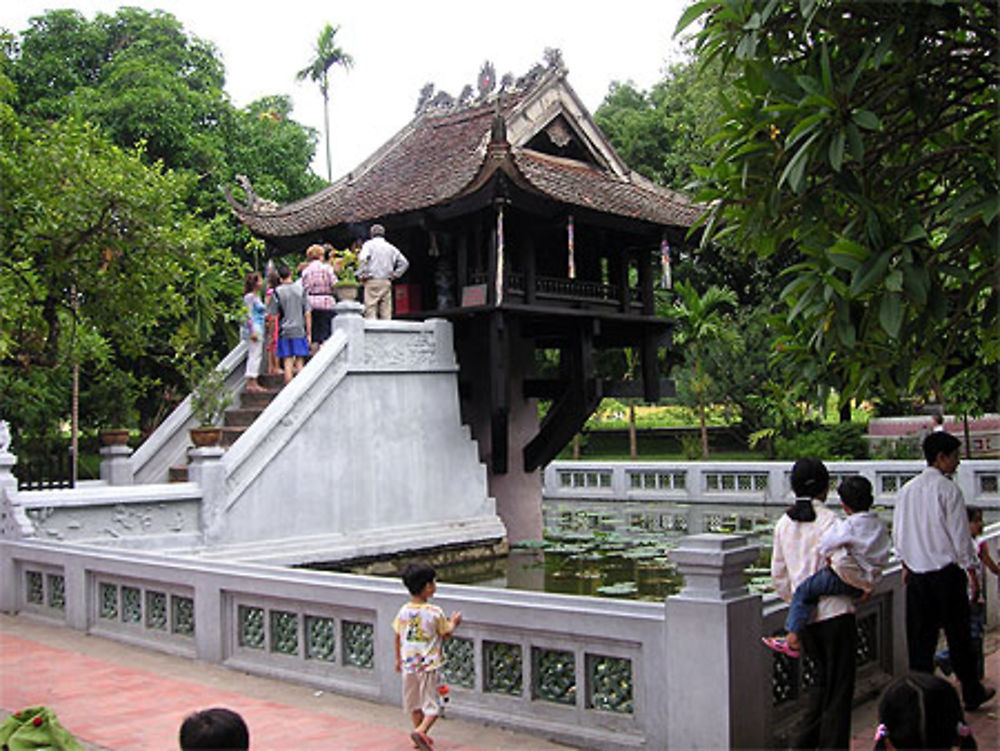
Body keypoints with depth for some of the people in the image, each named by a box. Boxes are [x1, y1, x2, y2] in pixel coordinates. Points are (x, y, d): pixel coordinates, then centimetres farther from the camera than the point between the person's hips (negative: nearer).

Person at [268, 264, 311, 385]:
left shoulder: (277, 292, -4)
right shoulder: (300, 289, 0)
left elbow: (272, 314, -3)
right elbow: (307, 313, 0)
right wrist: (309, 333, 5)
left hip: (285, 331, -1)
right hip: (300, 331, 1)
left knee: (287, 363, 1)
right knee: (299, 363, 8)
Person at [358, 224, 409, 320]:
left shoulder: (369, 244, 2)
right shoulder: (391, 247, 15)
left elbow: (362, 259, -16)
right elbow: (404, 263, 14)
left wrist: (361, 275, -8)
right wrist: (395, 274, 15)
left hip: (372, 281, -4)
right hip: (387, 283, 4)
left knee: (370, 309, -7)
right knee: (386, 311, 3)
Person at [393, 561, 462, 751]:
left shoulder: (403, 611, -3)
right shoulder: (435, 613, -15)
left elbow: (398, 637, 6)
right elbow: (446, 634, -3)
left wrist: (398, 659, 20)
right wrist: (453, 622, 16)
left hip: (409, 664, 5)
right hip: (429, 664, -5)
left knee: (414, 702, 19)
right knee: (432, 704, 3)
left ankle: (419, 734, 26)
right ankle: (421, 730, -16)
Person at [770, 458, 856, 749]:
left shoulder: (783, 523, 5)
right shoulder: (829, 520, -12)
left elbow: (778, 575, 10)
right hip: (834, 612, -6)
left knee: (821, 676, 22)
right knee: (839, 685, 5)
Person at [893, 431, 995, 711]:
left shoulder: (907, 490, 6)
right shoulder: (948, 489, -12)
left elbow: (898, 533, 12)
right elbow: (960, 535, -11)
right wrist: (971, 571, -3)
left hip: (917, 574, 5)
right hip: (947, 572, -5)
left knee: (920, 637, 9)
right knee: (958, 636, 8)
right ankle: (971, 693, 20)